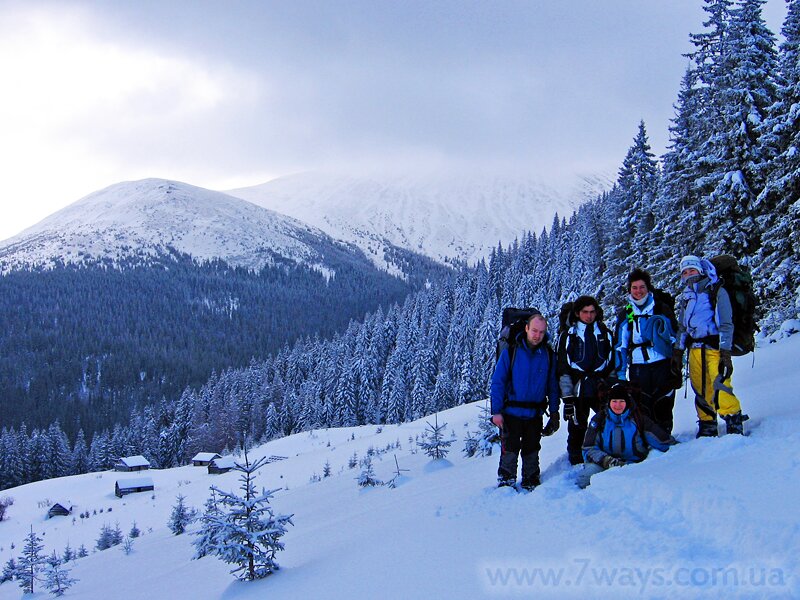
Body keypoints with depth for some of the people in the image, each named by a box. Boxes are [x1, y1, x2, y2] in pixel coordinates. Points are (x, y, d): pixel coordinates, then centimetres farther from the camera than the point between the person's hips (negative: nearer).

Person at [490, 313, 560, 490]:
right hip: (511, 414, -3)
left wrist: (554, 412, 4)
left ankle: (531, 484, 24)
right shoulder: (511, 352, -6)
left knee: (531, 452, 13)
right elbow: (497, 382, -6)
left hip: (535, 415, 3)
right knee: (510, 451, -2)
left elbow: (553, 386, 9)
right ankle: (505, 483, 9)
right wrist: (496, 411, -12)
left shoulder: (548, 355, 3)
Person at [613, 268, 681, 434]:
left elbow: (675, 337, 10)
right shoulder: (624, 314, 12)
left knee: (663, 407, -3)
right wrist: (620, 375, 7)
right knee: (641, 408, -4)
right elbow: (620, 347, 13)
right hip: (638, 369, 1)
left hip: (662, 365, -1)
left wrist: (677, 362, 3)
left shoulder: (662, 308, 8)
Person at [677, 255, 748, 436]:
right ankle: (707, 425, 14)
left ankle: (734, 420, -8)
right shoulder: (686, 296, 17)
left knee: (720, 385, -19)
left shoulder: (716, 292, -1)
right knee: (700, 389, 5)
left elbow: (725, 323, -6)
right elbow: (681, 326, 22)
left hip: (714, 345, -6)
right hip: (695, 348, 6)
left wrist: (725, 352, -13)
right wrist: (678, 351, 14)